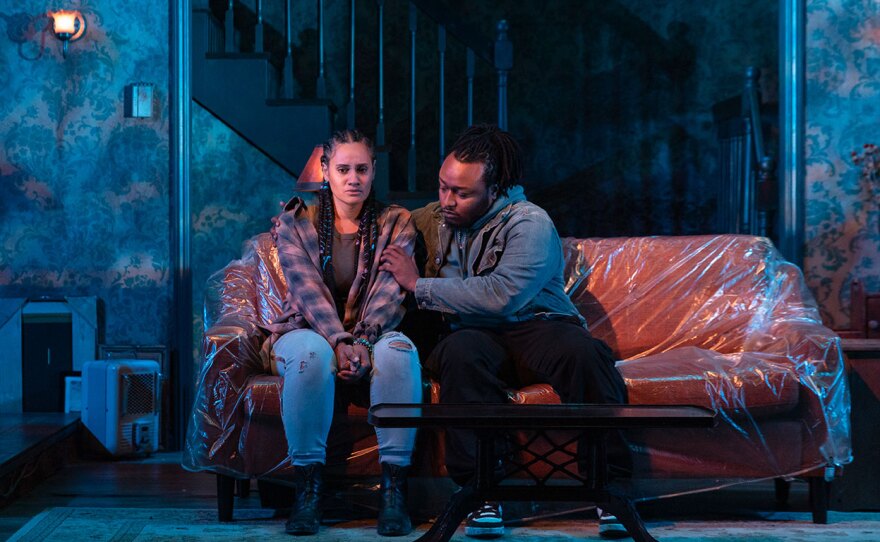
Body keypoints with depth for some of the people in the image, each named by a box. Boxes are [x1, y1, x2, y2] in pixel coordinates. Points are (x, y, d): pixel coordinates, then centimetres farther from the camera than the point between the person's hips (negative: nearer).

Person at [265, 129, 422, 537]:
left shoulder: (396, 223, 5)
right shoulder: (295, 222, 3)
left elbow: (391, 293, -8)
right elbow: (307, 289, -11)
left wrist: (363, 341, -27)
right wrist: (339, 341, -27)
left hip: (372, 339, 1)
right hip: (309, 332, -1)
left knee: (399, 350, -35)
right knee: (313, 351, -38)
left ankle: (393, 490, -34)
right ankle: (307, 488, -32)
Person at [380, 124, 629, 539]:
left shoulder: (530, 224, -8)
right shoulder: (433, 219, 12)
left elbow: (500, 296, -20)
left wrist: (419, 285, -13)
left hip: (537, 326, -2)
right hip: (478, 337, 3)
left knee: (583, 353, -36)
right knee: (461, 352, -36)